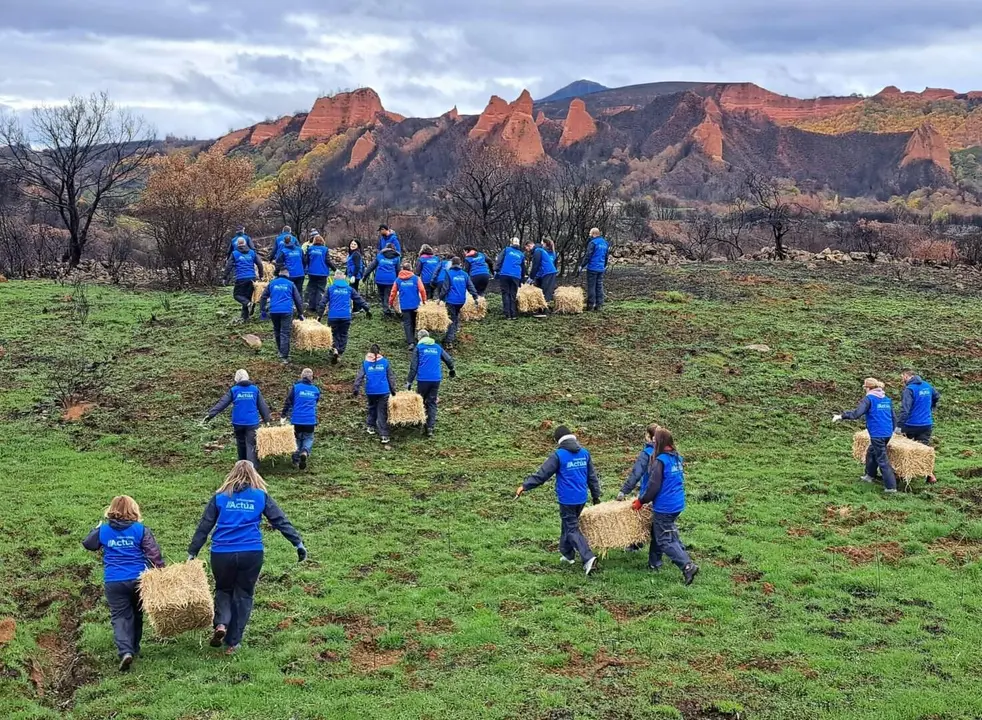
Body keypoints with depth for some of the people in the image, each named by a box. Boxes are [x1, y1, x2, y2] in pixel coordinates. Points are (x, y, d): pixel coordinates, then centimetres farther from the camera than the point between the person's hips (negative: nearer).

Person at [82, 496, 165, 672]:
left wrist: (97, 529, 35)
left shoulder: (103, 530, 2)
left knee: (120, 617, 0)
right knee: (136, 615, 19)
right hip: (138, 580, 0)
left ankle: (125, 651, -20)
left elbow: (87, 544, 20)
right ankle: (134, 649, 30)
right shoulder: (141, 530, -3)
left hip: (113, 583, 0)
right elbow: (154, 554, -8)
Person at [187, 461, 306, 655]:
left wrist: (192, 553, 12)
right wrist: (298, 542, 5)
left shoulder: (220, 497, 9)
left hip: (221, 554, 1)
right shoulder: (260, 496, 7)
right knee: (243, 596, 13)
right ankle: (232, 643, 13)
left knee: (223, 590, 22)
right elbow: (280, 521, 3)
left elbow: (204, 526, 8)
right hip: (251, 554, -1)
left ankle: (221, 624, -3)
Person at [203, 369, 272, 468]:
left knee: (241, 445, 17)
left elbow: (222, 403, -1)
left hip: (238, 423, 1)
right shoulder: (255, 389, 3)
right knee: (251, 446, -5)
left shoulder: (233, 390, 1)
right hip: (252, 423, -1)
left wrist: (210, 414, 2)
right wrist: (266, 419, 13)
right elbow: (262, 406, 6)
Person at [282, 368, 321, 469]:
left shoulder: (296, 387, -3)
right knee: (308, 438, 13)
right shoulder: (315, 390, 4)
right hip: (310, 420, 0)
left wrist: (284, 415, 6)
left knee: (297, 438, 16)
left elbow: (288, 402, -2)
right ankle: (305, 452, -17)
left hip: (297, 419, 0)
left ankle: (296, 460, 15)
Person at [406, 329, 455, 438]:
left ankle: (424, 426, 12)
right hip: (436, 379, 3)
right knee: (432, 403, 7)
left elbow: (413, 366, -4)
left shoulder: (418, 347, 1)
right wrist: (452, 370, 34)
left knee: (421, 402, 12)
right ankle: (430, 427, -1)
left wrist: (409, 381, 0)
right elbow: (449, 359, 15)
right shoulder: (437, 347, 12)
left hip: (423, 379, -3)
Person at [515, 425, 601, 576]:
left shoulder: (559, 455, -13)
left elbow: (542, 474, -13)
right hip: (581, 499, 6)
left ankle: (588, 557, -17)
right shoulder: (584, 453, 5)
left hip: (567, 500, -6)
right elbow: (592, 476, 12)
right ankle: (567, 554, 31)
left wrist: (525, 486, -5)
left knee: (572, 529, -2)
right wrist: (596, 495, 22)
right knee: (568, 524, 23)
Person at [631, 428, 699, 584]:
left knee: (665, 540, -1)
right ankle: (654, 563, 33)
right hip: (677, 504, 8)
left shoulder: (660, 461, -20)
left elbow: (653, 486, -20)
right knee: (657, 532, 23)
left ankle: (687, 566, -12)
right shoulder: (677, 458, 6)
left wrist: (641, 501, -5)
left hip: (664, 506, -8)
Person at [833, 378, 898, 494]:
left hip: (877, 434, -7)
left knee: (882, 459, -5)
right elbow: (893, 417, 19)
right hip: (888, 433, 7)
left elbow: (857, 413, -20)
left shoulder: (869, 398, -7)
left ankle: (891, 487, -8)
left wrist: (841, 416, -17)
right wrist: (891, 431, 30)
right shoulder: (887, 399, 14)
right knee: (871, 452, 26)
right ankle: (870, 475, 36)